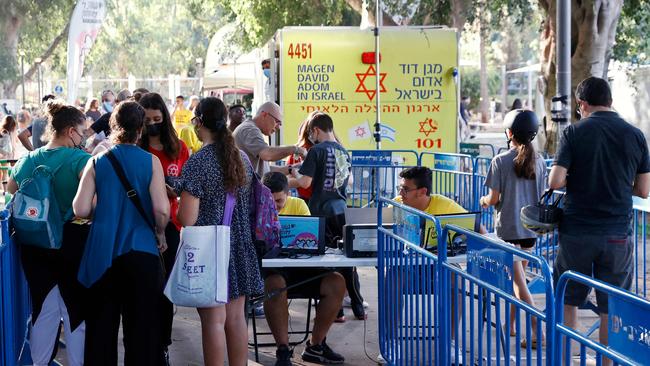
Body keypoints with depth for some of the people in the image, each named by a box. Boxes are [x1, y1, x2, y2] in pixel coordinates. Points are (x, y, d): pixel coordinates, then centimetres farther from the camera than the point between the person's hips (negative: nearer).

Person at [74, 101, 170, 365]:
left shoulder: (97, 162, 1)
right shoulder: (151, 161, -4)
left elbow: (80, 210, -6)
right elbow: (161, 209, -12)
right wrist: (160, 234, 7)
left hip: (102, 253, 2)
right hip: (141, 251, -2)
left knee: (102, 323, 12)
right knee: (141, 325, 5)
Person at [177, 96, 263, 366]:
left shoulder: (197, 163, -13)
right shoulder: (241, 158, 7)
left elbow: (188, 219, -16)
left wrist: (180, 198, 3)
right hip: (240, 247, 6)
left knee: (213, 320, -2)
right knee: (236, 316, 12)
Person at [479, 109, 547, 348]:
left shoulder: (500, 161, -12)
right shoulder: (539, 161, 2)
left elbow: (494, 199, -10)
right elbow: (541, 196, 8)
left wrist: (484, 201, 11)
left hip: (508, 227, -5)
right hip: (531, 227, 5)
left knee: (519, 282, -5)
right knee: (517, 276, 20)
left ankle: (536, 331, -15)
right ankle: (510, 323, 29)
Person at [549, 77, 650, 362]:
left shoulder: (575, 133, -6)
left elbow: (555, 182, -12)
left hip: (577, 232, -1)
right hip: (618, 234, 1)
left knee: (568, 302, 14)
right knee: (611, 309, 8)